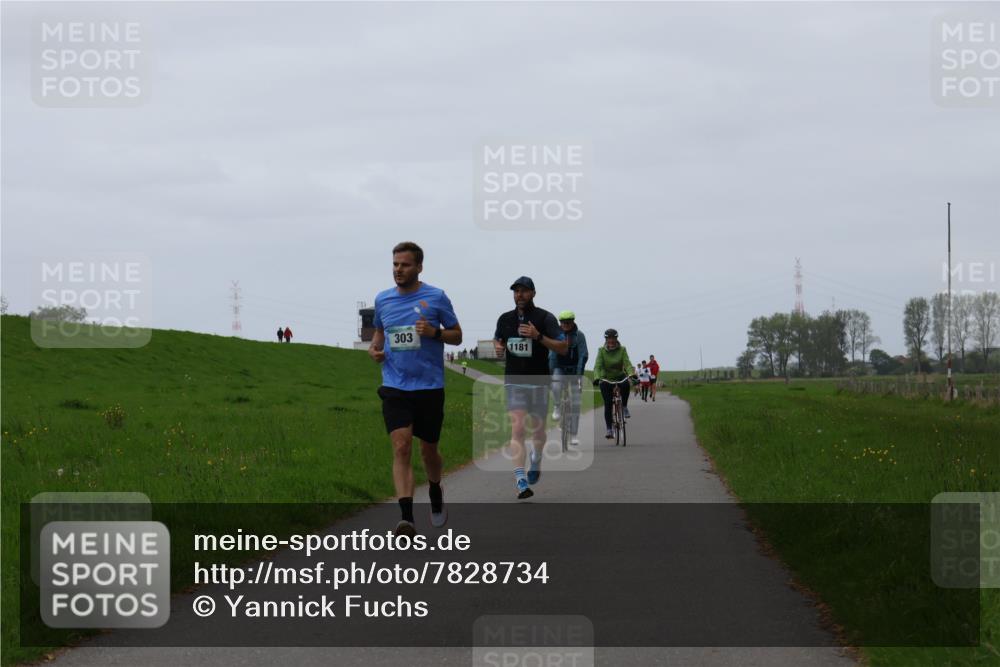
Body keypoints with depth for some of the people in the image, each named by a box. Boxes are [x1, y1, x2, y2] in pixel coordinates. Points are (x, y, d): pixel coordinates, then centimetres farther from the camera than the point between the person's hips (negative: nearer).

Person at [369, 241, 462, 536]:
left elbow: (457, 335, 4)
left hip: (429, 387, -1)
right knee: (401, 447, -15)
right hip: (394, 387, 1)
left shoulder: (436, 297, -3)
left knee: (428, 450, 12)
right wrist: (375, 347, 2)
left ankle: (436, 494, 44)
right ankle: (407, 518, -23)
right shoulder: (383, 299, 7)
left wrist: (434, 332, -16)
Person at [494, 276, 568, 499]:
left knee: (537, 431, 11)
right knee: (518, 429, -14)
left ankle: (536, 459, 45)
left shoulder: (545, 318, -5)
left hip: (539, 382, -1)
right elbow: (497, 339, 24)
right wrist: (498, 347, 0)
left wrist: (538, 336, -22)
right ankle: (520, 481, -22)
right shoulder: (505, 319, 6)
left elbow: (563, 347, -9)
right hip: (514, 382, 1)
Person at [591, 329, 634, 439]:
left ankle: (624, 407, -13)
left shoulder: (622, 350, -8)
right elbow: (597, 366, -20)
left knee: (625, 385, -35)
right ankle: (609, 429, -2)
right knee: (608, 405, -9)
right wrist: (596, 378, -38)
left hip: (619, 376, 0)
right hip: (606, 379, 0)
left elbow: (627, 364, -18)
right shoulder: (602, 351, -10)